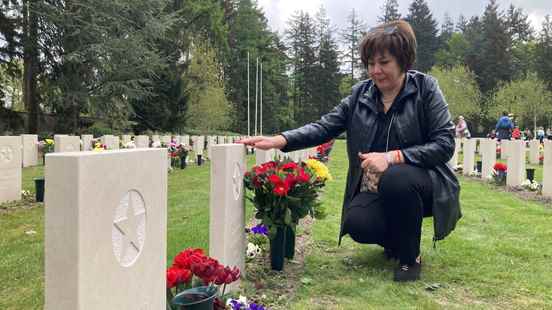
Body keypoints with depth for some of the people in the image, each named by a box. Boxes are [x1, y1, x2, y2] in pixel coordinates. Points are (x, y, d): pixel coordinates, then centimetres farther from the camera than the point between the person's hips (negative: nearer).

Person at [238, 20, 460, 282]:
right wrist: (280, 140, -20)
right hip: (376, 189, 3)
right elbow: (325, 127, -4)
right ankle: (395, 239, 12)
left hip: (422, 184, -3)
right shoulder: (360, 94, 2)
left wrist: (393, 157, -28)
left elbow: (445, 143, -14)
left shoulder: (426, 89, -8)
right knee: (357, 225, -26)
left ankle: (410, 256, -9)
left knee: (395, 178, -36)